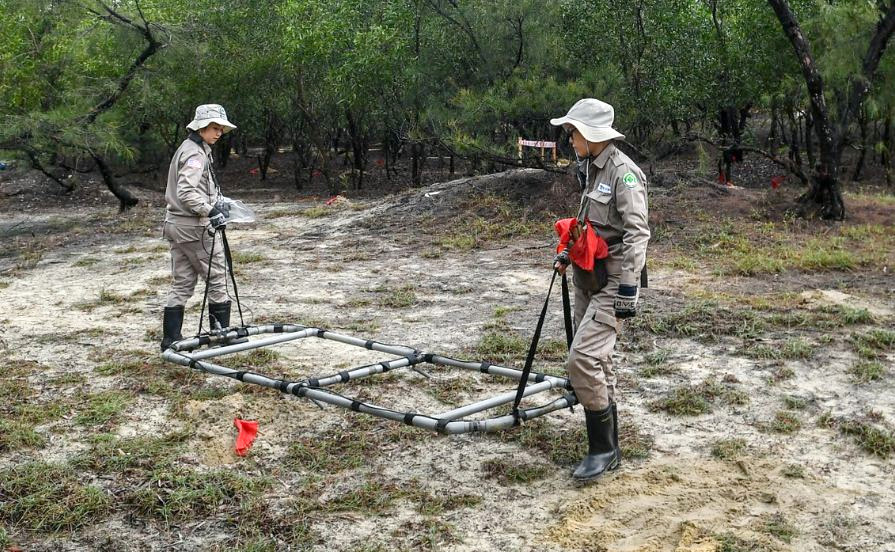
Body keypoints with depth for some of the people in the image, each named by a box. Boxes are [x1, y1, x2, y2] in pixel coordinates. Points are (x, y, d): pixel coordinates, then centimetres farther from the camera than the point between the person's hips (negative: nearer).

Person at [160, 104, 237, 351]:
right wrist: (210, 210, -28)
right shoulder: (196, 154, -16)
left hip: (176, 226, 9)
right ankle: (221, 332, 13)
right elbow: (186, 192, -26)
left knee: (182, 284, 11)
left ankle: (171, 338, 12)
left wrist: (216, 201, 14)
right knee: (217, 278, 4)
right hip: (196, 228, -9)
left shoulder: (187, 148, 16)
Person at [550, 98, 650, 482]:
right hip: (587, 278, 9)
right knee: (597, 361, 14)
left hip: (612, 282, -9)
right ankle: (607, 441, 27)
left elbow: (637, 234, -20)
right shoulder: (590, 169, 12)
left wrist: (628, 288, -23)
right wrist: (567, 254, 24)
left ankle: (604, 450, -3)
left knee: (583, 359, -16)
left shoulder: (624, 173, -16)